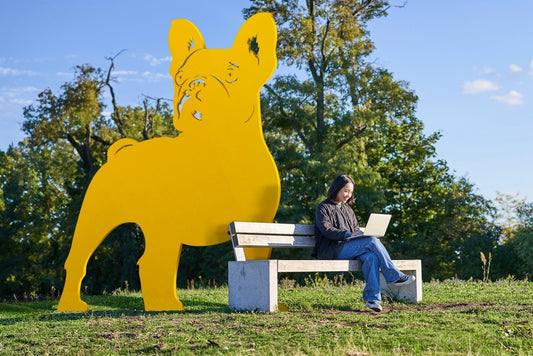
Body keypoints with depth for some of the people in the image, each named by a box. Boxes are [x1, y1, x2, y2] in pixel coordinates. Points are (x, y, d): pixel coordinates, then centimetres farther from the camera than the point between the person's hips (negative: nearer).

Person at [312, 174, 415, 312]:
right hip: (332, 251, -6)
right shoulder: (323, 208, 5)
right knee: (372, 241, -25)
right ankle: (395, 277, -18)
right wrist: (349, 235, -22)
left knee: (371, 256, -29)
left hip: (348, 249, 6)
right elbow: (327, 230, -10)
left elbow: (356, 230, 24)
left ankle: (372, 298, -35)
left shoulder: (348, 210, 27)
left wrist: (364, 236, -1)